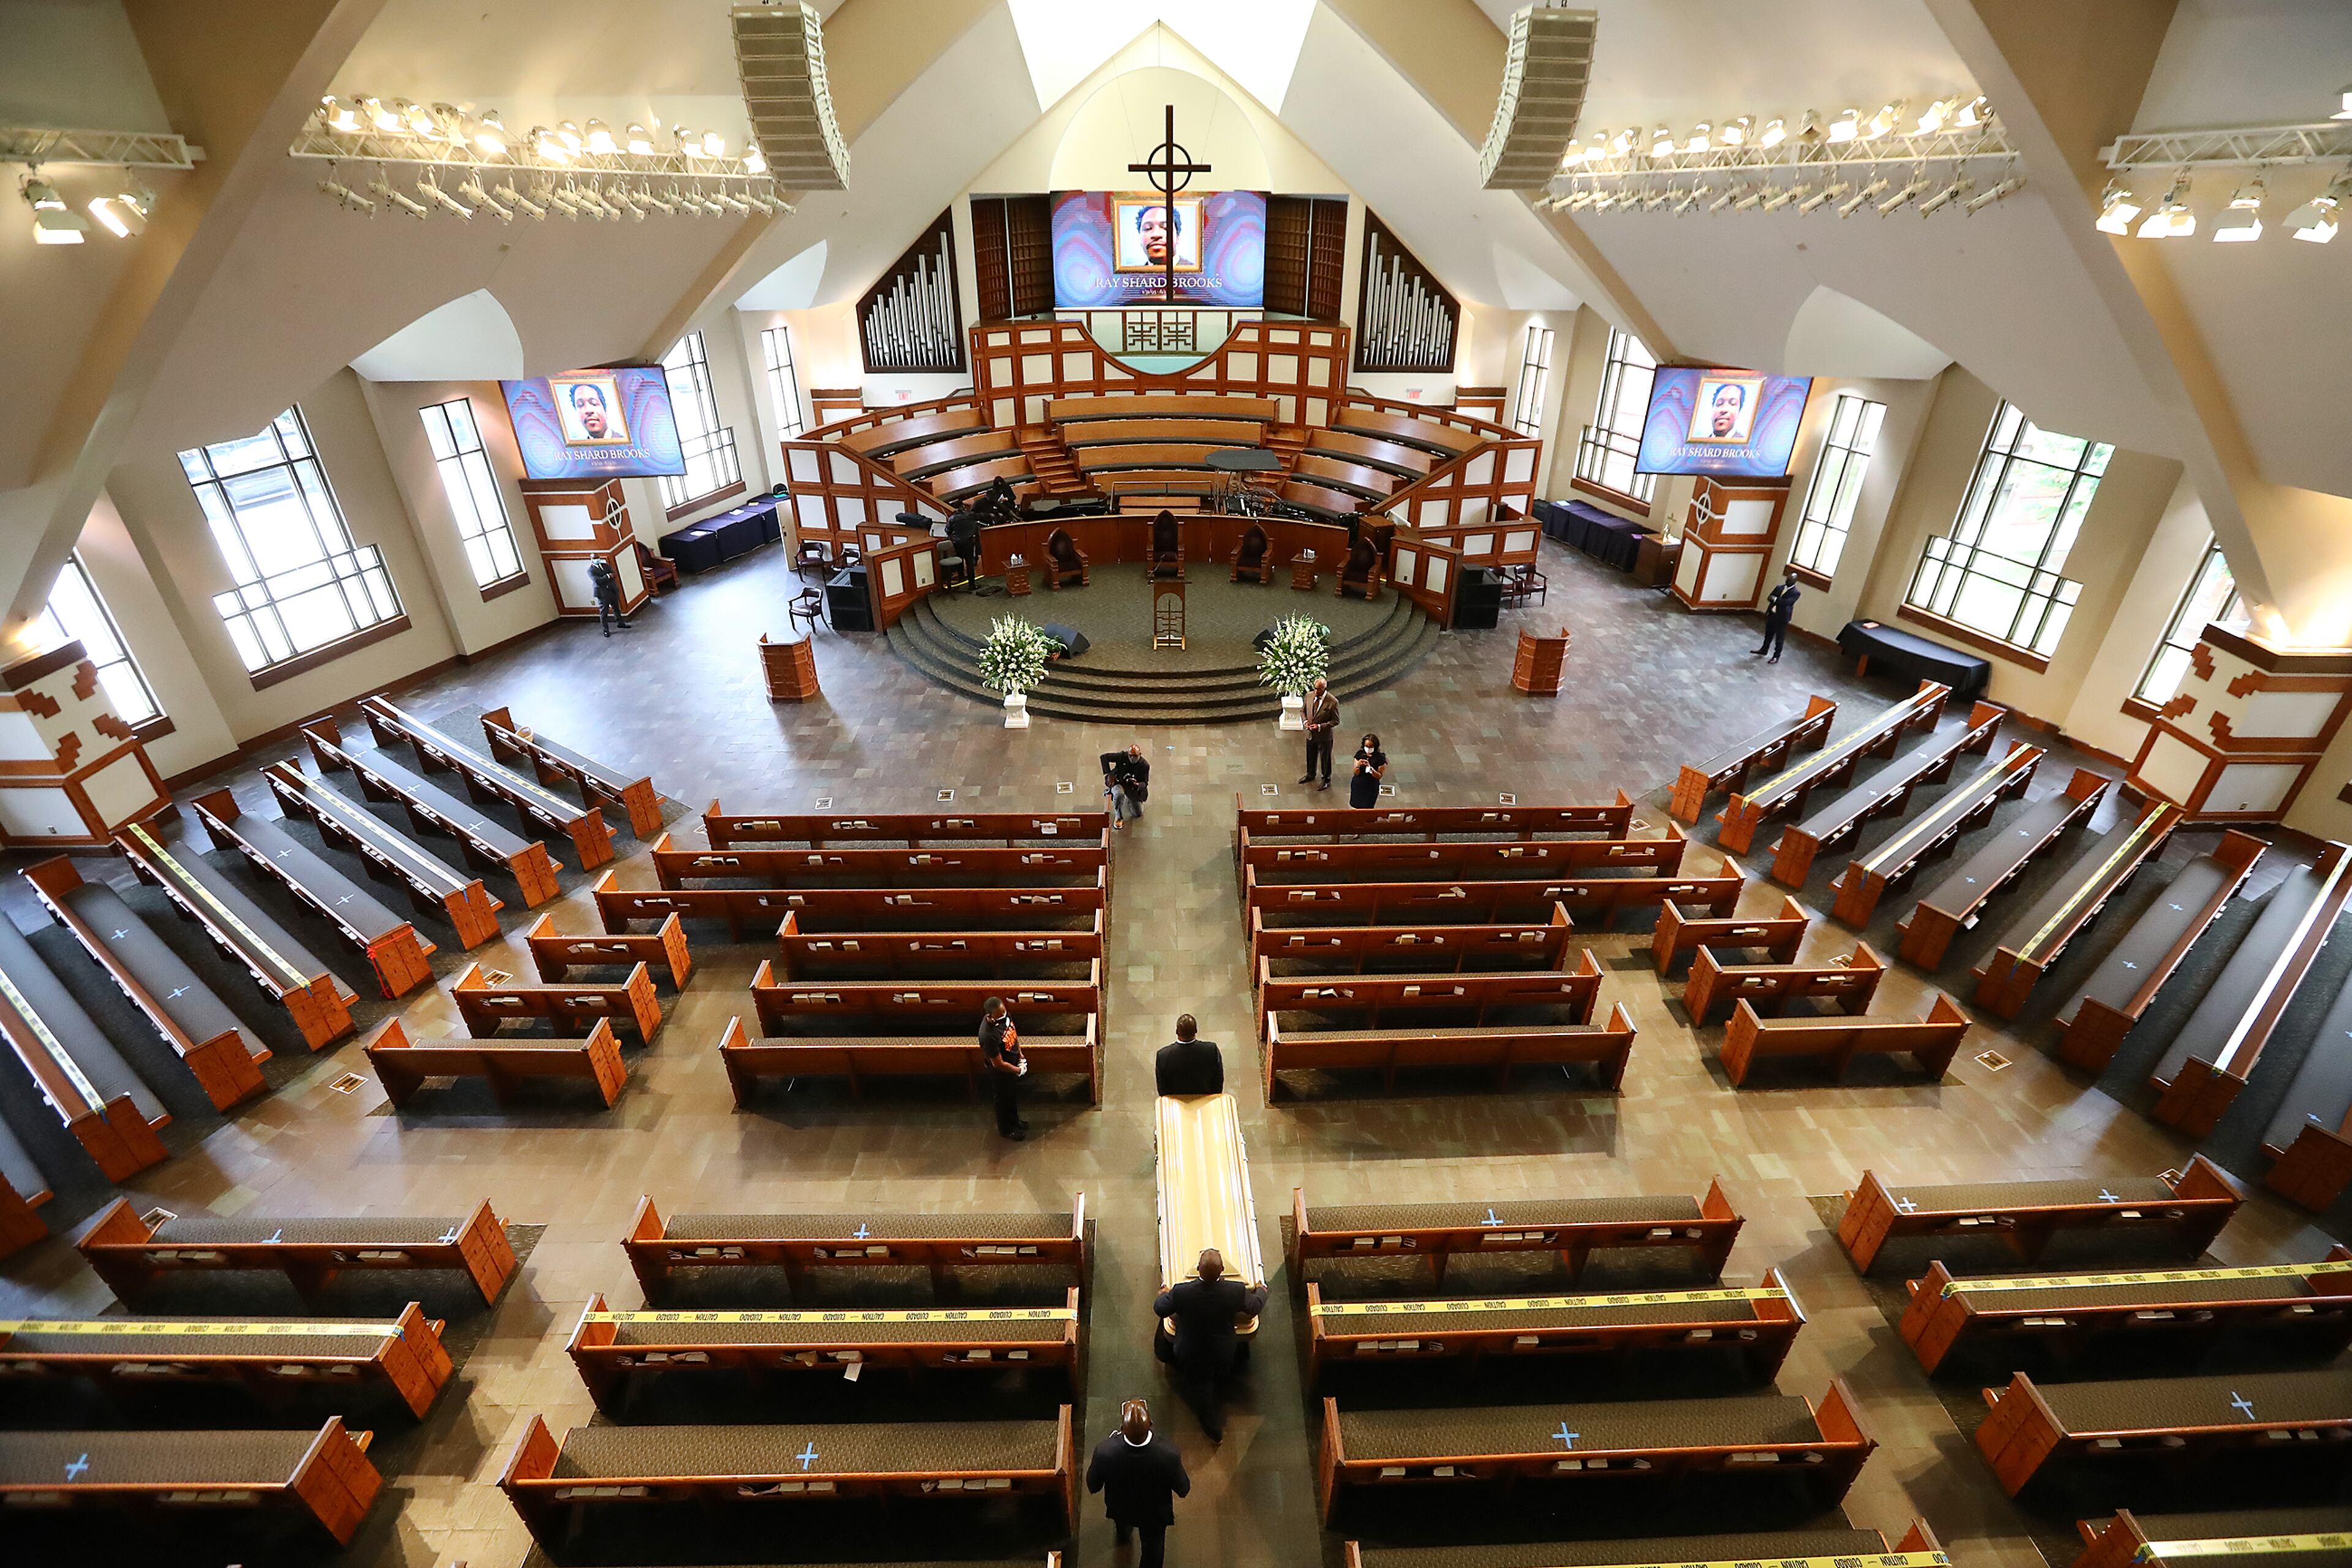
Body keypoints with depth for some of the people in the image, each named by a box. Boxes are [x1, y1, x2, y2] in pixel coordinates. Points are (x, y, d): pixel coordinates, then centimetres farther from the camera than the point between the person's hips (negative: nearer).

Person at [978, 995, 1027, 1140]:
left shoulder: (1005, 1015, -19)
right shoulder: (989, 1036, -41)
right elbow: (999, 1064, -30)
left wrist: (1021, 1055, 4)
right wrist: (1019, 1070, -16)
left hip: (1014, 1062, 7)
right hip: (1001, 1072, -7)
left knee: (1014, 1094, 28)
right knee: (1004, 1099, 19)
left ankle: (1014, 1121, 54)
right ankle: (1006, 1129, 44)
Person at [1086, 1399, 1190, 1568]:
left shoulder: (1104, 1451, -41)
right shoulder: (1169, 1455, -41)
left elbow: (1093, 1486, -18)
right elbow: (1183, 1490, -19)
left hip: (1119, 1509, 2)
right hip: (1156, 1513, -2)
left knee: (1122, 1523, 37)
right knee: (1153, 1548, 29)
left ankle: (1123, 1534, 68)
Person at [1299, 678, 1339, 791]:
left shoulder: (1333, 702, -24)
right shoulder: (1309, 696, -9)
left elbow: (1336, 721, -16)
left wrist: (1320, 726, -24)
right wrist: (1305, 721, -11)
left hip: (1324, 736, -5)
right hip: (1310, 734, 5)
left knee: (1325, 758, 15)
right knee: (1310, 756, 25)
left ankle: (1327, 779, 37)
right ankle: (1310, 775, 49)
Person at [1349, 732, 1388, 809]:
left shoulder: (1380, 758, -15)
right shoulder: (1360, 754, -8)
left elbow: (1379, 776, -13)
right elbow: (1356, 773, -8)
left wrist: (1370, 768, -31)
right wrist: (1358, 765, -30)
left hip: (1371, 788, -3)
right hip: (1358, 786, 3)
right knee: (1357, 808, 14)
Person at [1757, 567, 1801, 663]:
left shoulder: (1796, 593, -10)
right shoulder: (1779, 587, 9)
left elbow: (1787, 602, -23)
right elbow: (1770, 598, 0)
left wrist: (1775, 600, -21)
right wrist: (1777, 601, -18)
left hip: (1782, 618, -5)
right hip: (1772, 614, 6)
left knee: (1779, 638, 3)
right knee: (1768, 634, 20)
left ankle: (1776, 657, 12)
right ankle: (1764, 649, 37)